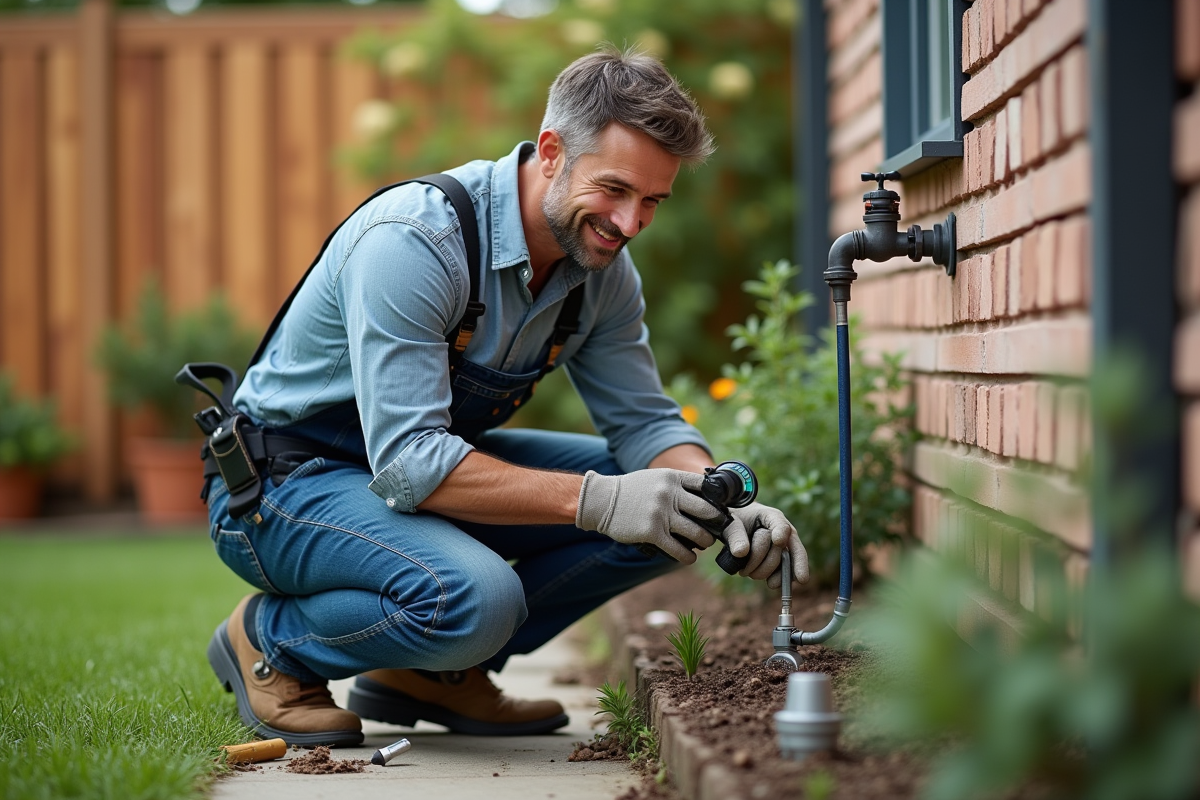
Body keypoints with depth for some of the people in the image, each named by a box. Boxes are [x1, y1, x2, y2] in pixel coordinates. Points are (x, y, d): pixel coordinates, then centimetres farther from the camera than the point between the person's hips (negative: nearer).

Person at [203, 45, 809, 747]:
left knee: (660, 511, -5)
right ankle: (271, 640, -5)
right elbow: (409, 464, -36)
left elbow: (646, 421, 0)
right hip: (289, 480, -8)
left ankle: (433, 672, 6)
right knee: (472, 597, -36)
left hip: (431, 459, 8)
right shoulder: (412, 241, -31)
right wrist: (595, 499, -41)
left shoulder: (604, 266, -6)